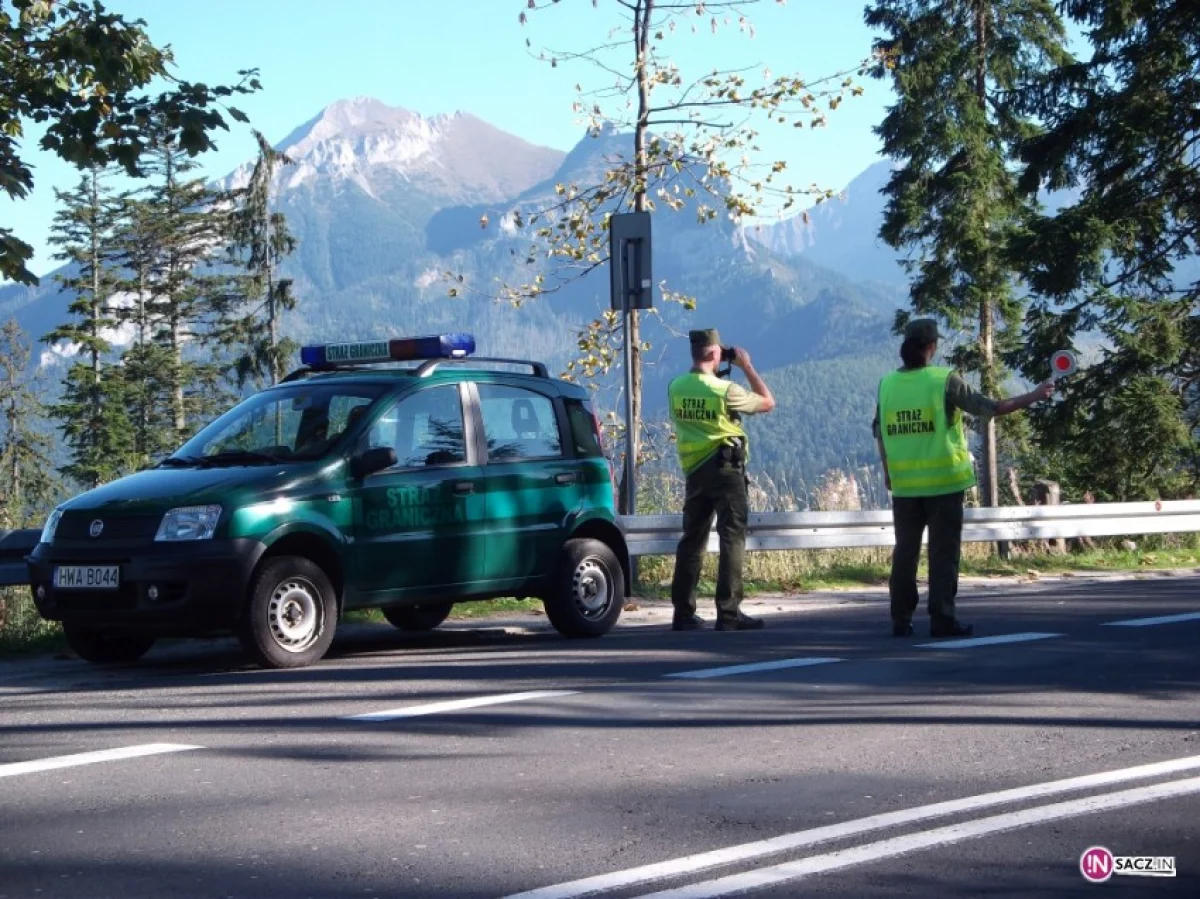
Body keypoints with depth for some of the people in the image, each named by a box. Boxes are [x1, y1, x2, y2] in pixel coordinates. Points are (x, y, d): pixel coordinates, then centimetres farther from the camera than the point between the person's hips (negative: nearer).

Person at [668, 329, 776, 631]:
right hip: (726, 470, -6)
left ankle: (683, 612, 12)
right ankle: (728, 612, -6)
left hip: (694, 471, 6)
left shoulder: (676, 388, 1)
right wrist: (747, 367, 4)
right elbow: (768, 402, -3)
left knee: (692, 539, 11)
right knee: (732, 539, -2)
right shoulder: (724, 390, -15)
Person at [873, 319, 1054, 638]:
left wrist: (888, 471, 22)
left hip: (904, 483, 4)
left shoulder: (887, 384, 3)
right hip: (943, 480, -4)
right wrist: (1034, 396, 4)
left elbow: (879, 432, 9)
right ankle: (942, 619, 1)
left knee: (906, 551, 11)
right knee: (943, 551, 2)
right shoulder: (944, 380, -9)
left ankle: (901, 620, 12)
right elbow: (990, 408, -6)